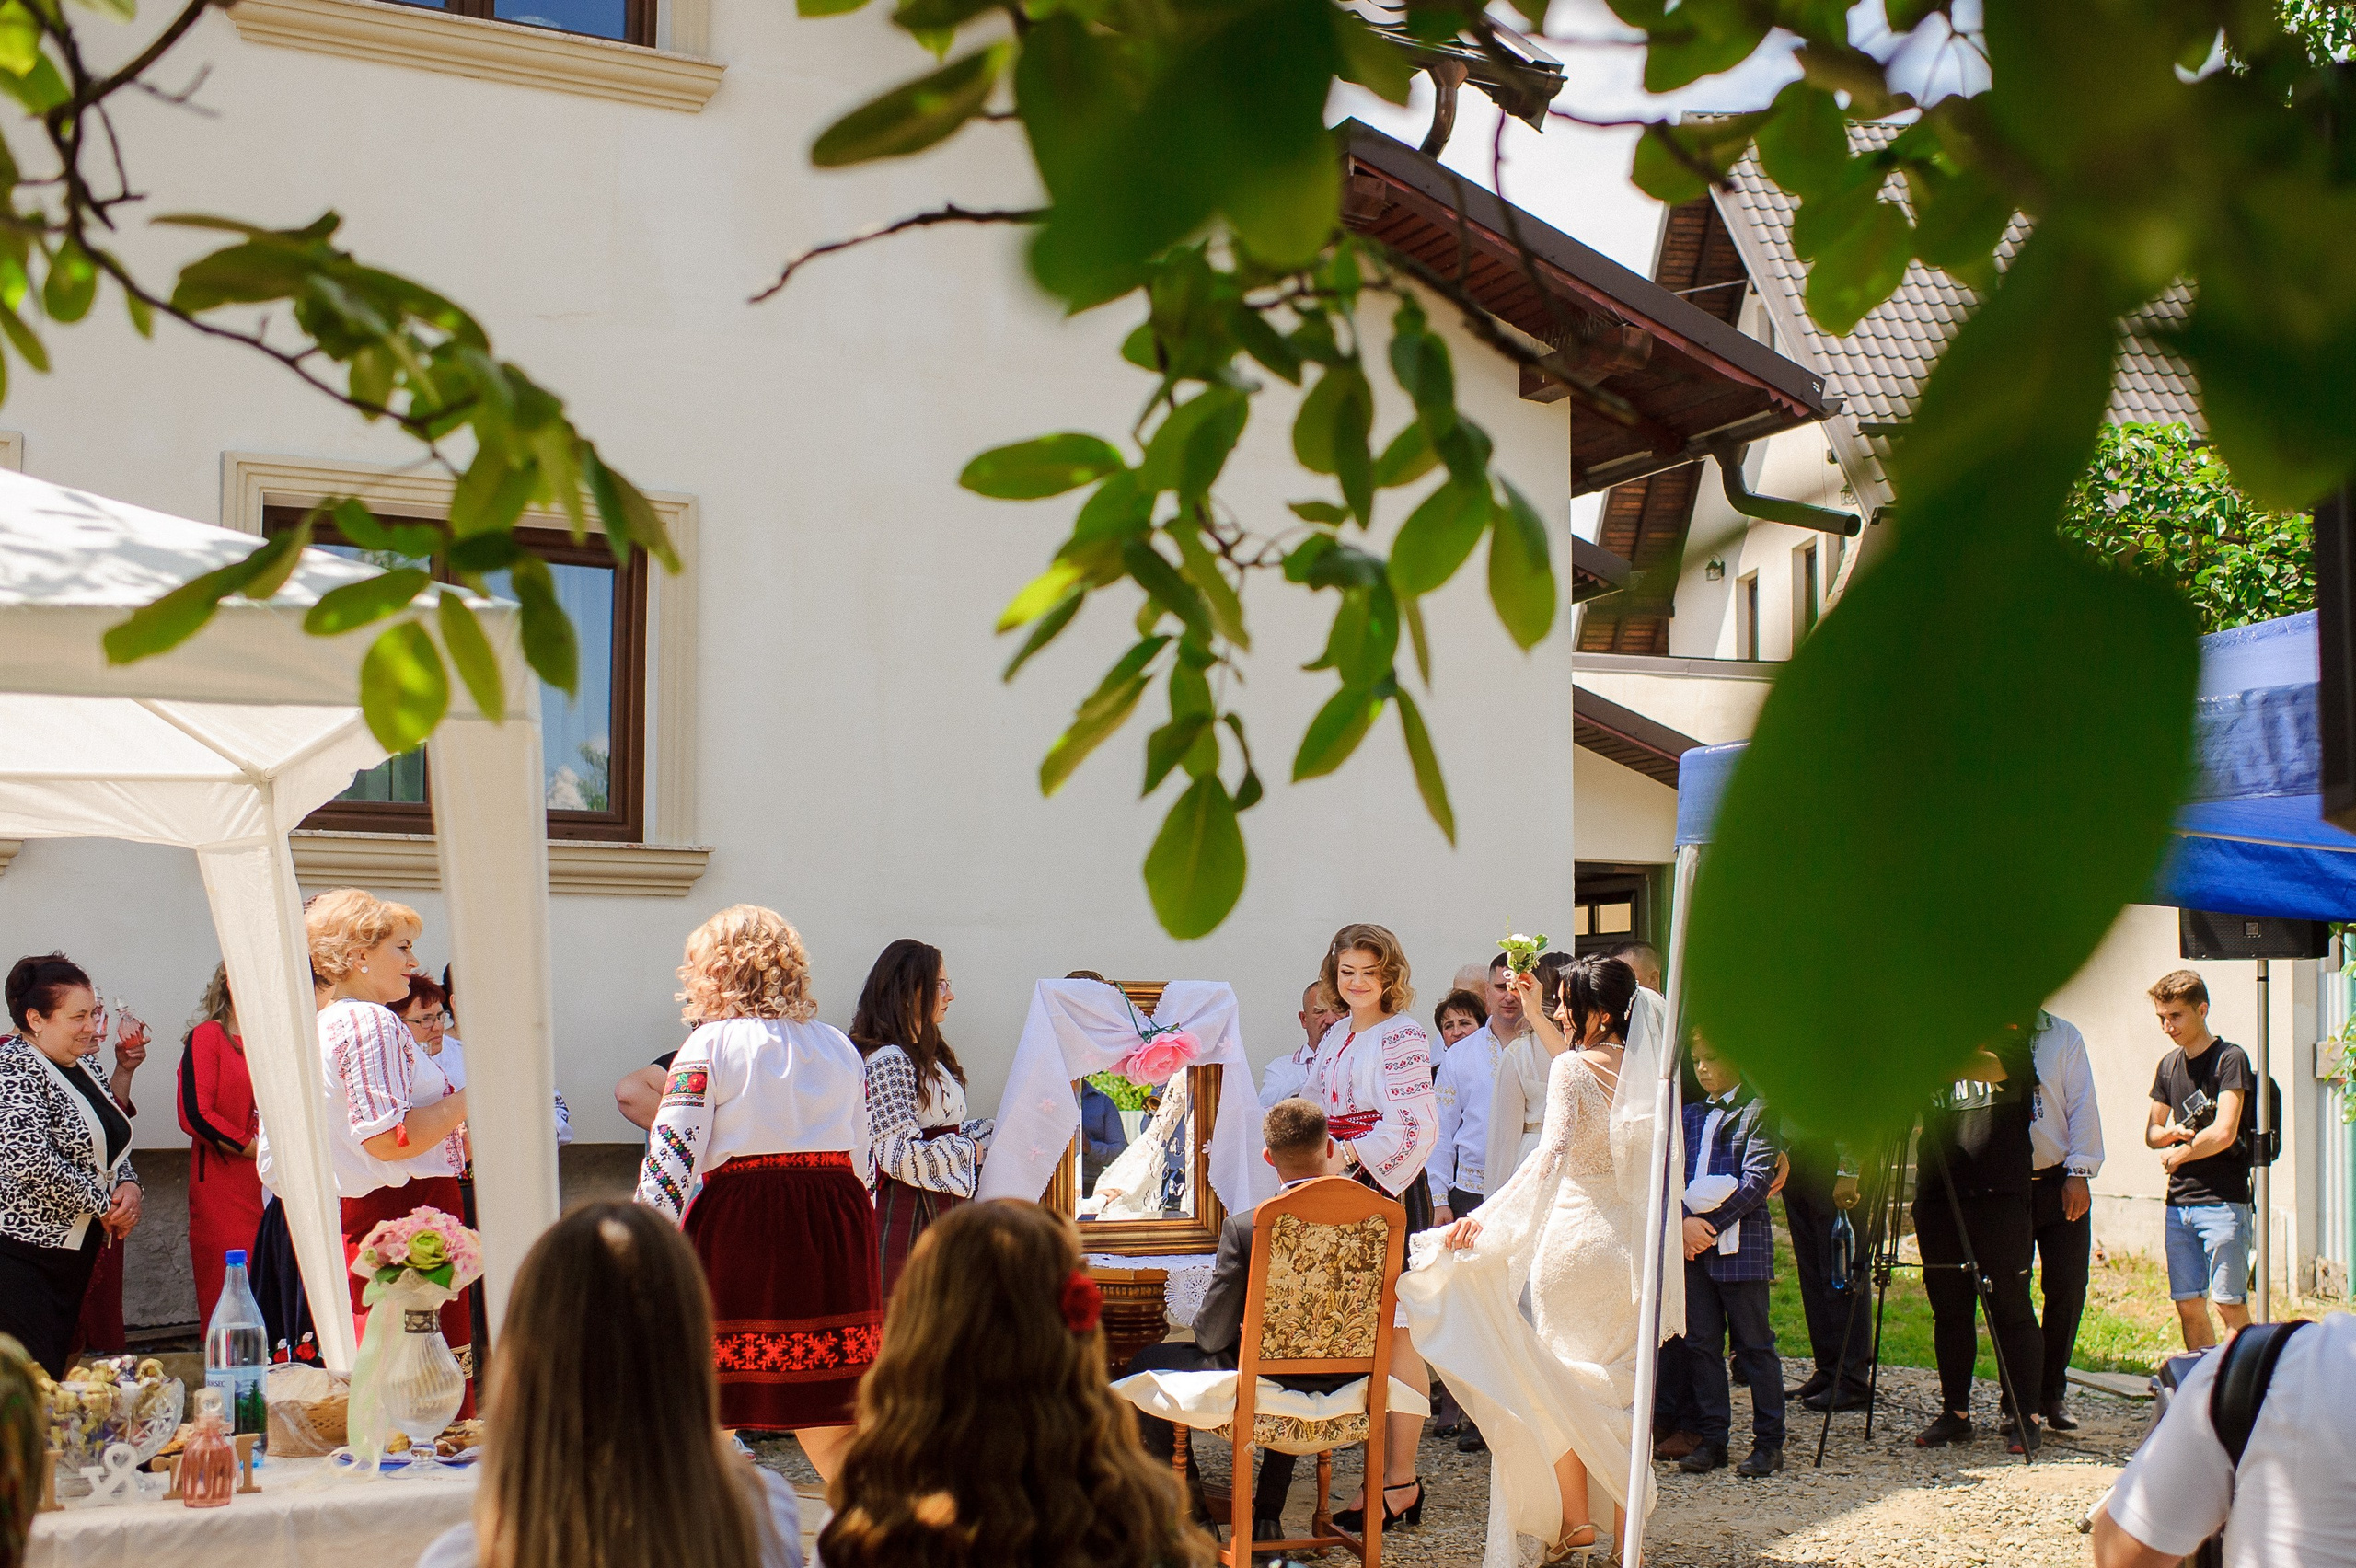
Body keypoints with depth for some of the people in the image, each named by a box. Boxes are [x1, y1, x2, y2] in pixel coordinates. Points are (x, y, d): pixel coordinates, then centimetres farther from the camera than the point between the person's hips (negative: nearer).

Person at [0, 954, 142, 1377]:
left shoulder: (85, 1064, 11)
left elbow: (112, 1143, 22)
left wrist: (128, 1184, 0)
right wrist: (102, 1204, -17)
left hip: (75, 1252, 9)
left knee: (58, 1371, 10)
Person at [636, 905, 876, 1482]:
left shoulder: (710, 1045, -2)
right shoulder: (840, 1048, 13)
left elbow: (671, 1158, -10)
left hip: (738, 1225, -5)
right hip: (836, 1236, 5)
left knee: (706, 1423, 5)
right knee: (834, 1427, 8)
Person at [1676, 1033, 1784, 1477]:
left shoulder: (1756, 1111, -1)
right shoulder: (1690, 1115, 18)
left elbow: (1757, 1181, -10)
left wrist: (1711, 1223, -14)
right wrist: (1684, 1222, -7)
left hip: (1740, 1242, -6)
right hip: (1692, 1242, 6)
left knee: (1753, 1343, -1)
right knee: (1700, 1342, 5)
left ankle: (1769, 1441, 5)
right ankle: (1712, 1437, 12)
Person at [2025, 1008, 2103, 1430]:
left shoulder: (2063, 1036, 6)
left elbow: (2082, 1106, 3)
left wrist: (2079, 1173, -7)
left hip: (2058, 1181, 1)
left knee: (2067, 1287, -1)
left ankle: (2052, 1392, 15)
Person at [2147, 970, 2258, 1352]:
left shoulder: (2230, 1059, -7)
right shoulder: (2169, 1065, 14)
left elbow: (2224, 1133, -16)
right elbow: (2151, 1133, 21)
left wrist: (2176, 1155, -2)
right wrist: (2171, 1133, -2)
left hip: (2223, 1201, -7)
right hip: (2179, 1202, 7)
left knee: (2230, 1304, -9)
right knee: (2188, 1306, 7)